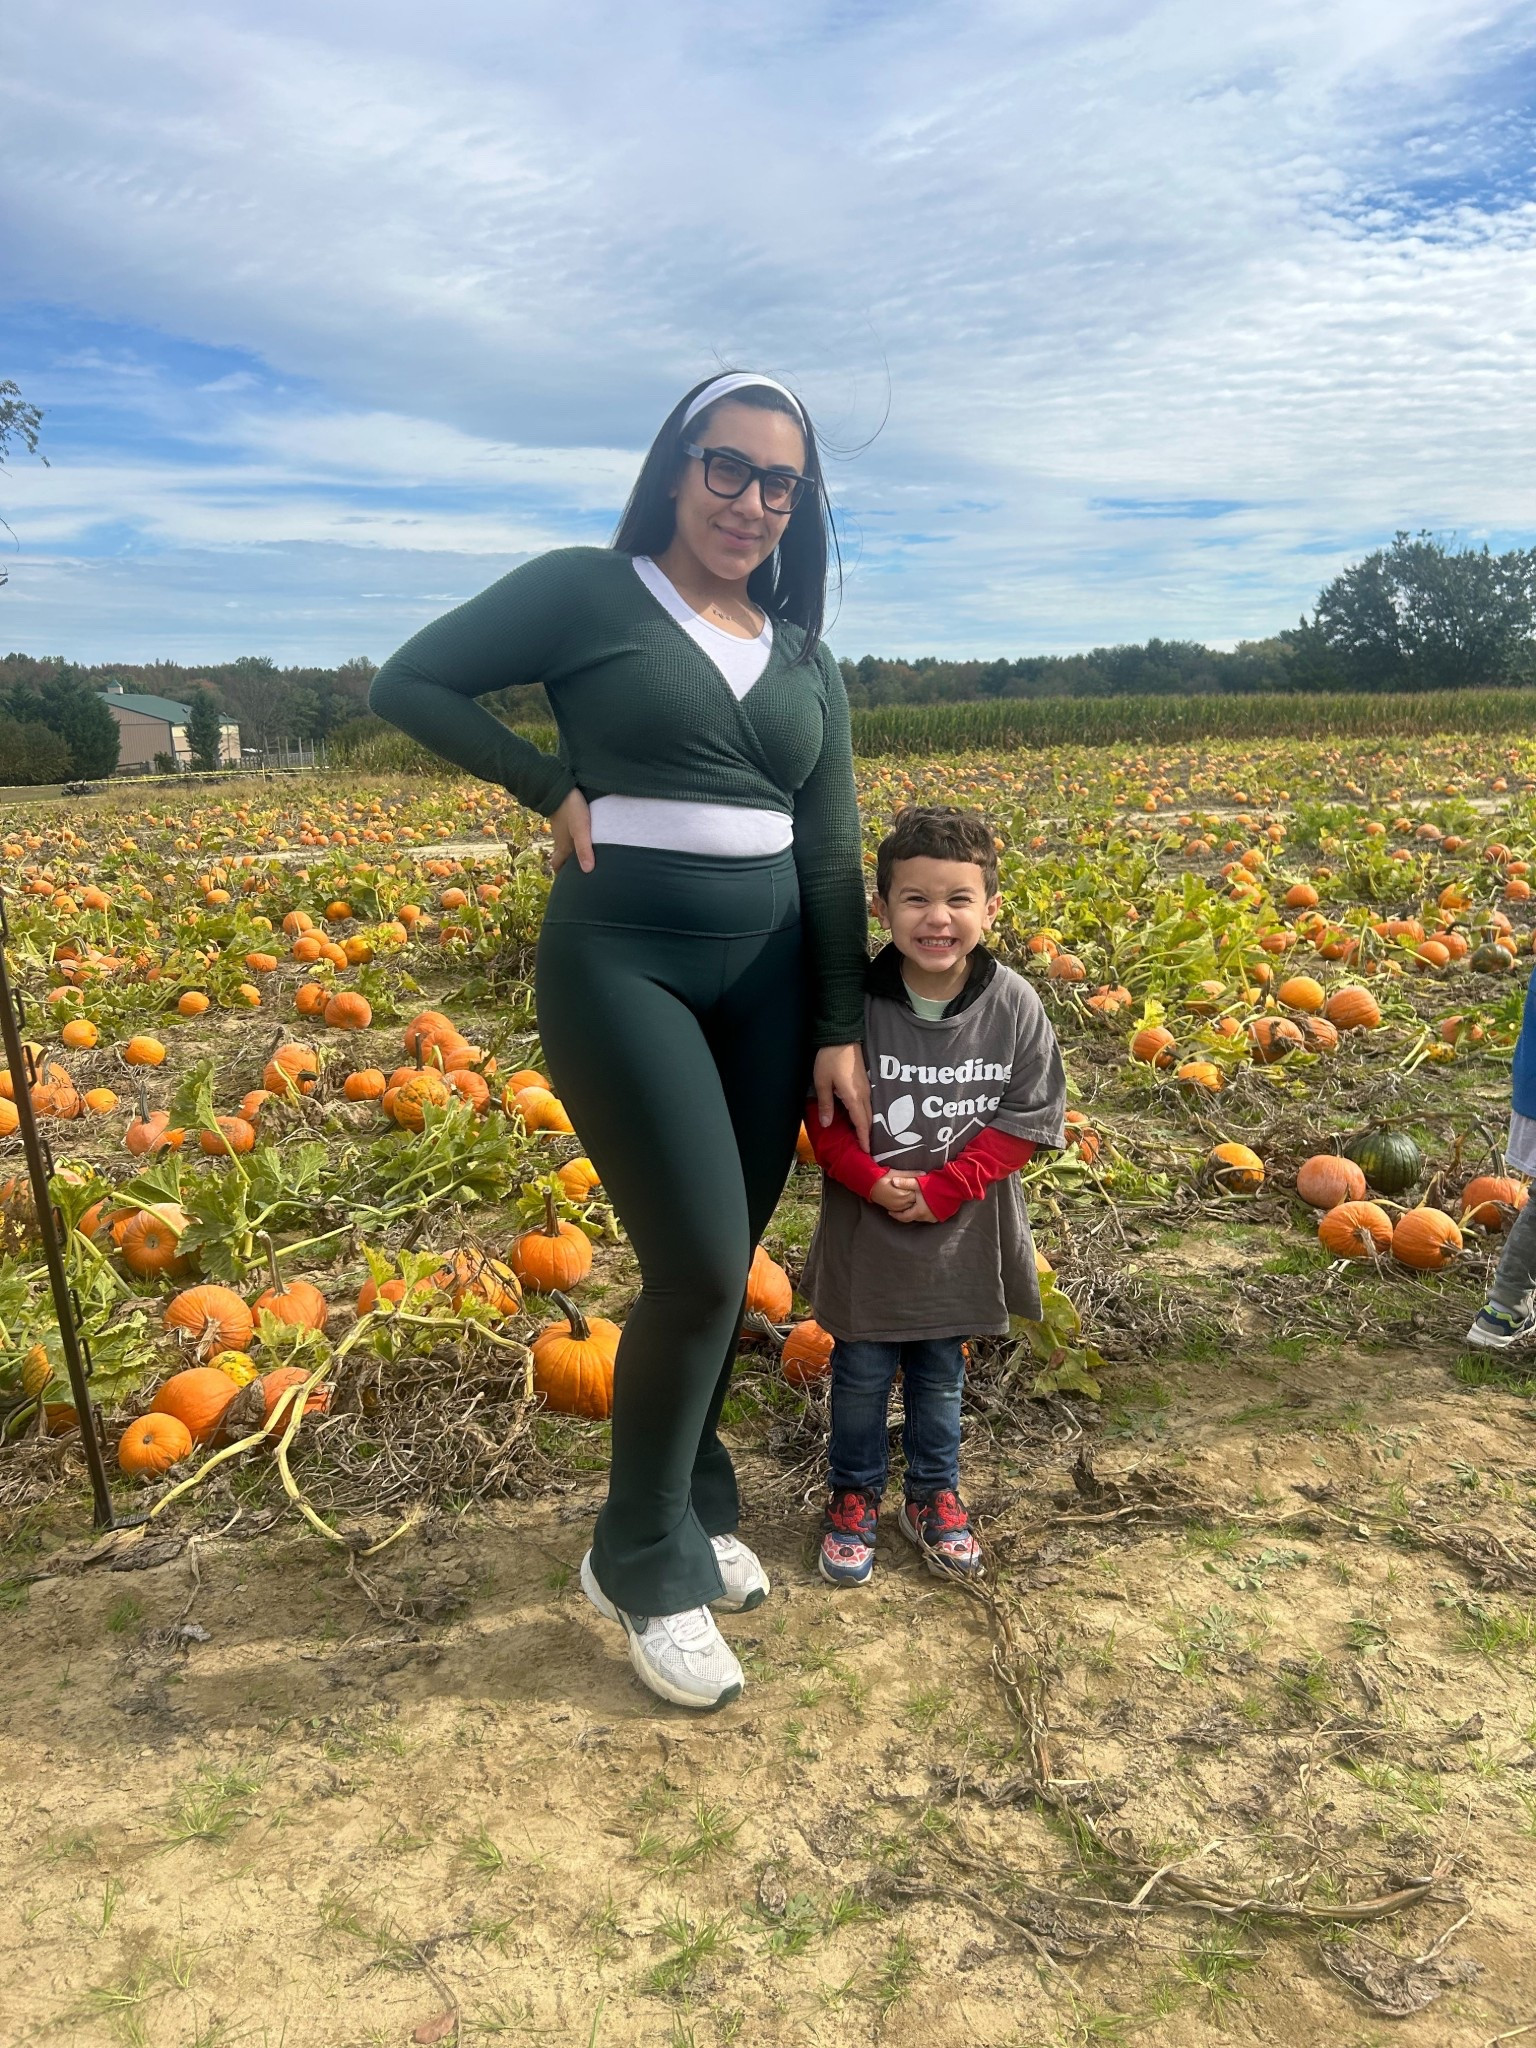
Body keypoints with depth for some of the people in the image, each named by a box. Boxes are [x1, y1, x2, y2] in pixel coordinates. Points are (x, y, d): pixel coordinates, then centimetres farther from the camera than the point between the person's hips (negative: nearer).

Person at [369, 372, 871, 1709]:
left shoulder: (806, 661, 13)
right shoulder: (587, 592, 1)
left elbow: (832, 857, 10)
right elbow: (410, 683, 3)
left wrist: (842, 1031, 4)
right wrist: (552, 788, -7)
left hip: (768, 972, 5)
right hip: (622, 962, -5)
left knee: (725, 1263, 9)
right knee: (698, 1267, -11)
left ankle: (692, 1507, 32)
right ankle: (645, 1562, 12)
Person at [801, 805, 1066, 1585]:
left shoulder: (1014, 1005, -13)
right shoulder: (851, 1002, -18)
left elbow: (1026, 1117, -9)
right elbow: (823, 1113, -9)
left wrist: (942, 1189, -16)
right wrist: (873, 1180, -22)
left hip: (962, 1230, 1)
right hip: (865, 1228, -1)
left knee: (940, 1373, 20)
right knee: (862, 1373, 15)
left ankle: (933, 1495, 42)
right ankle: (852, 1497, 37)